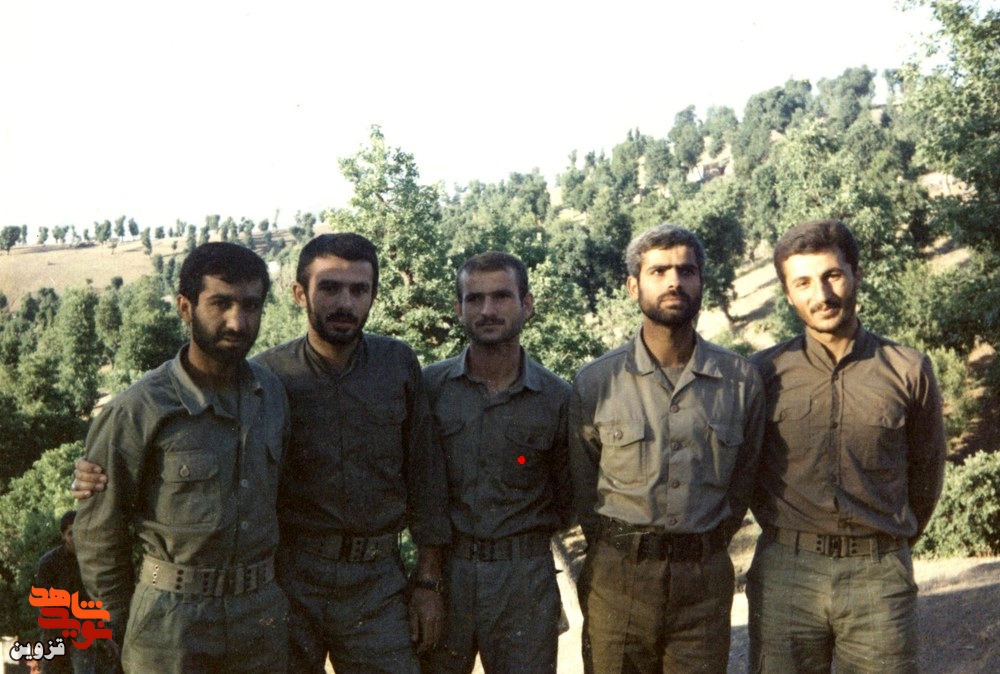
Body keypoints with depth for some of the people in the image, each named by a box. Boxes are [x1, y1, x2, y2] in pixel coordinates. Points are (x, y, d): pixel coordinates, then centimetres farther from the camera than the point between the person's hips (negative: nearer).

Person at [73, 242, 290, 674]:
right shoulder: (138, 411, -14)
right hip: (172, 623, -4)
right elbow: (99, 530, -5)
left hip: (263, 613, 4)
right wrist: (119, 622, 1)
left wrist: (269, 584, 11)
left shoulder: (272, 394, 0)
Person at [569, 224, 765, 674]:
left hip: (705, 580, 1)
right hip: (616, 580, -1)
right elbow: (582, 488, 6)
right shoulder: (594, 382, -4)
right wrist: (617, 554, 8)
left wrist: (704, 552, 10)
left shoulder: (741, 380, -1)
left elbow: (741, 482, 10)